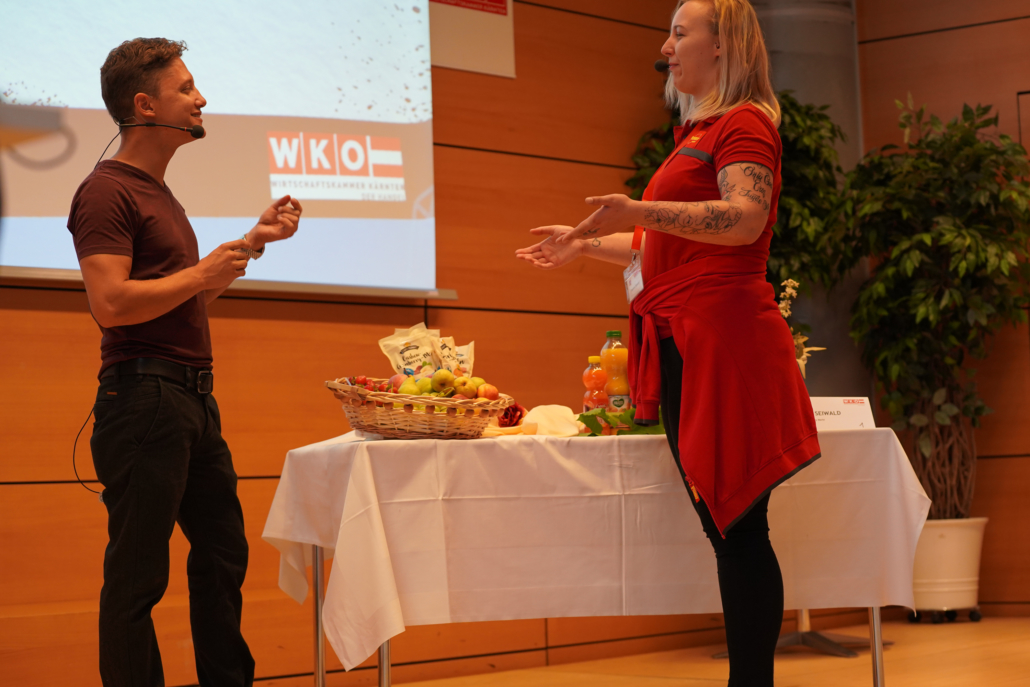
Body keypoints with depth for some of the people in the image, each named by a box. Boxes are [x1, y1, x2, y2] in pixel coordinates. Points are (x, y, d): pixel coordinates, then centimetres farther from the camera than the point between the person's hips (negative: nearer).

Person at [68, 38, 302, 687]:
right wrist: (205, 270, -12)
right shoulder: (108, 191, -11)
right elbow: (112, 304, -22)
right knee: (138, 574, -3)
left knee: (223, 552, 15)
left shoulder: (158, 191, 20)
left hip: (194, 398, 10)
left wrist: (254, 239, 18)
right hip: (143, 395, -10)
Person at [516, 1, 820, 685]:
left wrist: (641, 211, -31)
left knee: (739, 530, -8)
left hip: (722, 339, -10)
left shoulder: (744, 122, -5)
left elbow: (745, 219, -22)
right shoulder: (699, 131, 26)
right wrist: (587, 244, 32)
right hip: (687, 345, 10)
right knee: (725, 528, 9)